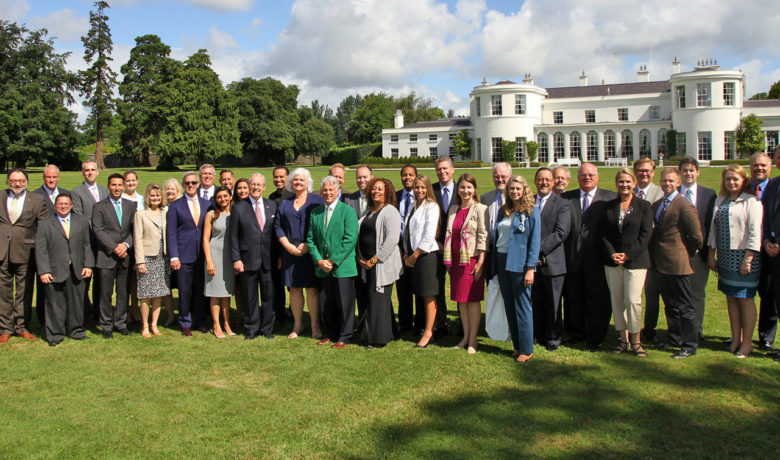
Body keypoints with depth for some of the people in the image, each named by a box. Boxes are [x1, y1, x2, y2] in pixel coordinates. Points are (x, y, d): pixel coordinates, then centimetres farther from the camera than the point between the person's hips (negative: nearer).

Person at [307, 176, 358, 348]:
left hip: (342, 267, -4)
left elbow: (350, 239, -11)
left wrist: (333, 260, -13)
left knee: (344, 303, 2)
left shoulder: (348, 211, -4)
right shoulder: (315, 212, 11)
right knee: (325, 304, 11)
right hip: (322, 269, 5)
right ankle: (330, 334, 26)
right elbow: (310, 239, 9)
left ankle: (344, 337, 14)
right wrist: (319, 260, -5)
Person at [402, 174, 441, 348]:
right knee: (420, 295, 9)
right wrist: (406, 254, 5)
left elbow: (429, 236, -14)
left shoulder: (431, 207, -7)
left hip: (426, 255, -7)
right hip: (411, 256, 7)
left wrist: (415, 255, -11)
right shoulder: (413, 207, 16)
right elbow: (406, 232, 16)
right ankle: (427, 331, 15)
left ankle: (428, 333, 2)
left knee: (428, 296, -3)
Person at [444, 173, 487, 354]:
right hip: (456, 260, 6)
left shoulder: (480, 209, -5)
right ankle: (465, 336, 20)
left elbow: (483, 237, -10)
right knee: (461, 301, 10)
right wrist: (448, 261, 11)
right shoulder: (453, 210, 13)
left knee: (472, 300, -1)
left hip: (472, 260, -6)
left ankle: (473, 340, 8)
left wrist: (480, 262, -15)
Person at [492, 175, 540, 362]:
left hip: (519, 263, -6)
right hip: (501, 261, 6)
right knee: (509, 306, 10)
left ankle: (526, 349, 7)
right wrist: (495, 265, 10)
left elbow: (535, 241, -8)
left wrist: (530, 268, -15)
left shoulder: (531, 212, -4)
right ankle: (517, 346, 19)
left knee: (522, 306, -1)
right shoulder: (504, 211, 13)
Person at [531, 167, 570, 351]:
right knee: (536, 302, 11)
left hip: (552, 261, -4)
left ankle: (553, 338, 17)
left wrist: (540, 249, -17)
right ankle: (539, 335, 23)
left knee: (553, 303, 5)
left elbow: (561, 233, -12)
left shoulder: (562, 204, -2)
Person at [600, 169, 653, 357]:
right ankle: (622, 338, 15)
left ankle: (636, 340, 4)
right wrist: (612, 254, -7)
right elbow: (604, 234, 8)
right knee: (617, 301, 5)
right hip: (612, 261, 3)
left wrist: (628, 255, -12)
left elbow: (646, 234, -4)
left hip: (635, 261, -3)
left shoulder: (643, 206, 2)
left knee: (633, 300, -10)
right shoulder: (609, 206, 11)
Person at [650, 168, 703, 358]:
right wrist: (656, 254, 7)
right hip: (662, 263, 8)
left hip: (678, 264, -8)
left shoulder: (685, 206, -12)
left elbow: (697, 238, -12)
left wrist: (683, 254, -1)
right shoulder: (656, 205, 12)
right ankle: (675, 340, 30)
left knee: (684, 307, 0)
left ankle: (690, 346, 9)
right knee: (670, 305, 17)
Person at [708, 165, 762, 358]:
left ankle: (747, 342, 12)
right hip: (725, 258, 6)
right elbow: (713, 229, 14)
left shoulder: (751, 201, -8)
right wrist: (711, 255, 10)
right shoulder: (719, 201, 11)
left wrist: (748, 259, -17)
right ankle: (735, 339, 21)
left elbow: (755, 232, -13)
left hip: (744, 256, -6)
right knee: (731, 298, 11)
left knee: (745, 299, 1)